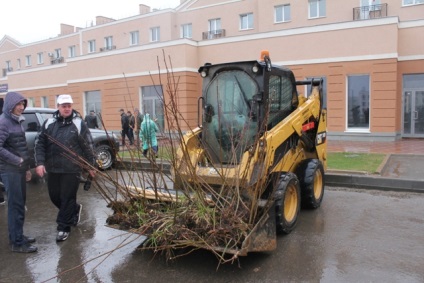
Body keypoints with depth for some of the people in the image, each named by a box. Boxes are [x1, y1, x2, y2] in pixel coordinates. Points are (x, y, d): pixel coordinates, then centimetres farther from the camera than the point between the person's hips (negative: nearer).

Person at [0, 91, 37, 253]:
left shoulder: (16, 121, 14)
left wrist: (26, 167, 18)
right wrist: (17, 161, -17)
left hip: (19, 169, 9)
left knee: (20, 204, 15)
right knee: (15, 206, -3)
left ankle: (18, 236, 26)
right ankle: (17, 243, 5)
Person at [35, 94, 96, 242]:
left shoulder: (79, 123, -6)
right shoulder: (49, 123, 5)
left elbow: (88, 146, -2)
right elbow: (40, 144, 7)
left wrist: (90, 166, 0)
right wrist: (40, 162, -4)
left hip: (72, 169, -5)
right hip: (53, 169, 5)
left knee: (67, 198, 1)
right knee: (54, 196, 15)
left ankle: (63, 227, 16)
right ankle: (75, 209, 40)